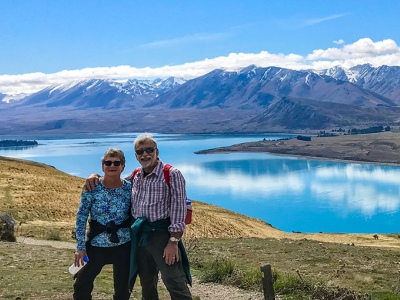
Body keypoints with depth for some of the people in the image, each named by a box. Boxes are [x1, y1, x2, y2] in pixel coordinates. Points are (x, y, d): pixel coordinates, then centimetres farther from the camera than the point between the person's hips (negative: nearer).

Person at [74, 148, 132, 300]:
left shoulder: (130, 188, -4)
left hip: (123, 245, 1)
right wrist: (80, 247, -10)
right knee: (82, 285, 6)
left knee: (122, 288, 11)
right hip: (96, 245, -1)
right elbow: (81, 218, -7)